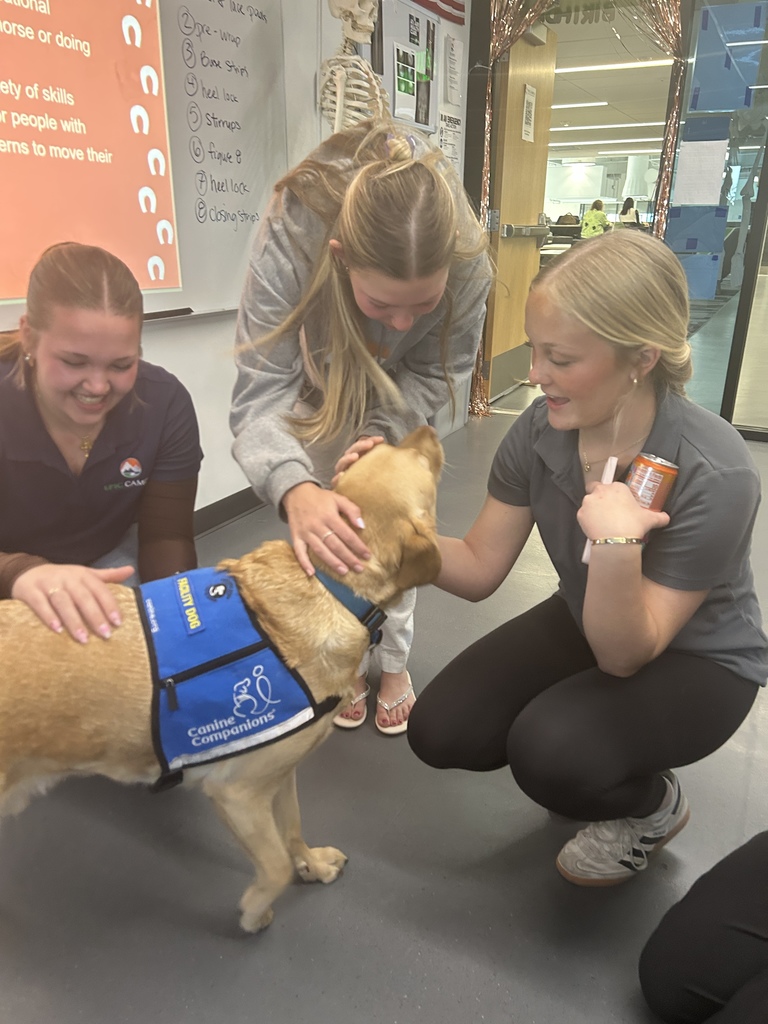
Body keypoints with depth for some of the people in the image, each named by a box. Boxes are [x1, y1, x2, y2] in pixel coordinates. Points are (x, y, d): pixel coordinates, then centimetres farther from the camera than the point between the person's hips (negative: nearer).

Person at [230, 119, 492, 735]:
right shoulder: (290, 240, -42)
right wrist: (294, 488, -63)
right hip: (318, 387, 0)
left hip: (397, 396, 1)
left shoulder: (467, 256, -36)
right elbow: (262, 389, -44)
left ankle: (394, 663, 20)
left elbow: (438, 369, -20)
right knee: (329, 527, -4)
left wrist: (383, 433, -37)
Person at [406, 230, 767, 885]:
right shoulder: (539, 431, -17)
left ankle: (655, 806, 6)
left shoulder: (715, 475, -31)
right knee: (441, 731, -10)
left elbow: (624, 655, -26)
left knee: (548, 751, -30)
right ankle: (595, 773, 17)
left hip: (696, 662, -4)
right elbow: (478, 569, -10)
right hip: (588, 626, 5)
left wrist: (615, 547, -44)